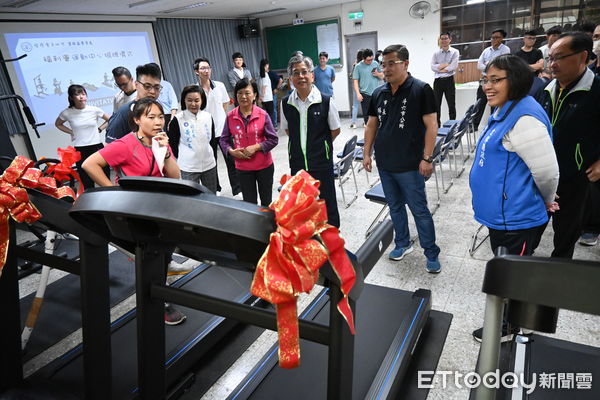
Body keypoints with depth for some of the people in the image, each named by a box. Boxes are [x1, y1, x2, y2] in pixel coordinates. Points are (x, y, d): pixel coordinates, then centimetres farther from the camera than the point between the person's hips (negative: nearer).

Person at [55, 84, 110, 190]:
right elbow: (58, 124, 18)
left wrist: (99, 129, 3)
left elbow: (110, 120, 13)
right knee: (86, 182, 3)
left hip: (97, 146, 0)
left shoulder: (94, 110, -2)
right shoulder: (67, 113, -1)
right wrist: (71, 132, 6)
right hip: (80, 150, 0)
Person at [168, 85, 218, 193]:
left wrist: (215, 161, 13)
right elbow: (173, 145, -2)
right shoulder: (177, 119, -7)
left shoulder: (208, 117, 4)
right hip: (187, 168, -4)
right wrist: (175, 166, -2)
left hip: (209, 165, 4)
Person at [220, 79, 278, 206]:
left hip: (264, 166, -1)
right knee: (249, 203, 13)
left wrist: (255, 147, -19)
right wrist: (231, 151, -16)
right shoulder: (230, 116, -5)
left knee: (266, 201, 17)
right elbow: (223, 140, 2)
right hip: (243, 168, 1)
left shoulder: (263, 115, -10)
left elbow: (274, 139, -7)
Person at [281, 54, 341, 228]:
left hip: (322, 163, -3)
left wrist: (320, 144, 4)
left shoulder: (326, 101, -11)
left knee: (327, 204, 9)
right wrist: (301, 143, 6)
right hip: (297, 163, 3)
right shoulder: (286, 103, -1)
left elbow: (335, 130, 1)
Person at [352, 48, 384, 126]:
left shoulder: (376, 63, 7)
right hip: (365, 94, -2)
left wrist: (378, 74, -7)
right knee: (366, 114, 3)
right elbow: (355, 81, -3)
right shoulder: (358, 66, -2)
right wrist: (358, 94, -12)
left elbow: (382, 76, 17)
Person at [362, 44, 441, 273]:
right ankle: (402, 243, 34)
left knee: (419, 210, 2)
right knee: (395, 207, 17)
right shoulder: (378, 93, 8)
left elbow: (431, 125, -11)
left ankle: (432, 253, 17)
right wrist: (367, 154, 10)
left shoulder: (421, 90, -9)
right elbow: (371, 125, 14)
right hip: (384, 164, 6)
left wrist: (426, 158, -15)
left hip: (409, 165, -5)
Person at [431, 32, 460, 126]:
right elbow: (433, 67, -5)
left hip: (449, 80, -2)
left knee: (451, 104, 1)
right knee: (436, 104, 5)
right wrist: (447, 65, -12)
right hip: (437, 80, 2)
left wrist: (440, 67, -7)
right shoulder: (436, 53, 10)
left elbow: (454, 66, -12)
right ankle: (436, 126, 12)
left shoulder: (455, 52, 3)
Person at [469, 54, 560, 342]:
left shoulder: (523, 118, -24)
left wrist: (547, 201, -5)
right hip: (502, 213, 10)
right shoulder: (504, 112, 9)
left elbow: (546, 170, -24)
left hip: (516, 218, -10)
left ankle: (511, 327, 30)